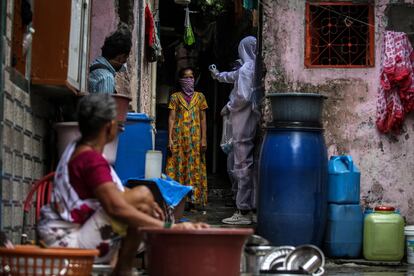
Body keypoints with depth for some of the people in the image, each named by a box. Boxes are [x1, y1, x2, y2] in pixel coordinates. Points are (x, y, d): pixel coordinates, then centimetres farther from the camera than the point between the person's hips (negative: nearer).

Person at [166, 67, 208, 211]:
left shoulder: (199, 97, 10)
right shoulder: (175, 97, 7)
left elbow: (203, 119, 8)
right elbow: (171, 118, 3)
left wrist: (204, 138, 0)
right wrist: (170, 138, -6)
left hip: (195, 138, 1)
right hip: (179, 136, -1)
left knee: (195, 167, -1)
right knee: (178, 166, -4)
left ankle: (195, 199, 2)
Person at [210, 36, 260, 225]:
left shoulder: (246, 68, -12)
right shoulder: (257, 68, 13)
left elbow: (243, 96, -19)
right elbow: (235, 77, 32)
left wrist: (228, 107, -2)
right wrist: (218, 75, 48)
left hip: (244, 124, -8)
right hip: (254, 122, 8)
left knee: (242, 165, -7)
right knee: (251, 165, 11)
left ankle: (243, 212, -7)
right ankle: (254, 208, 14)